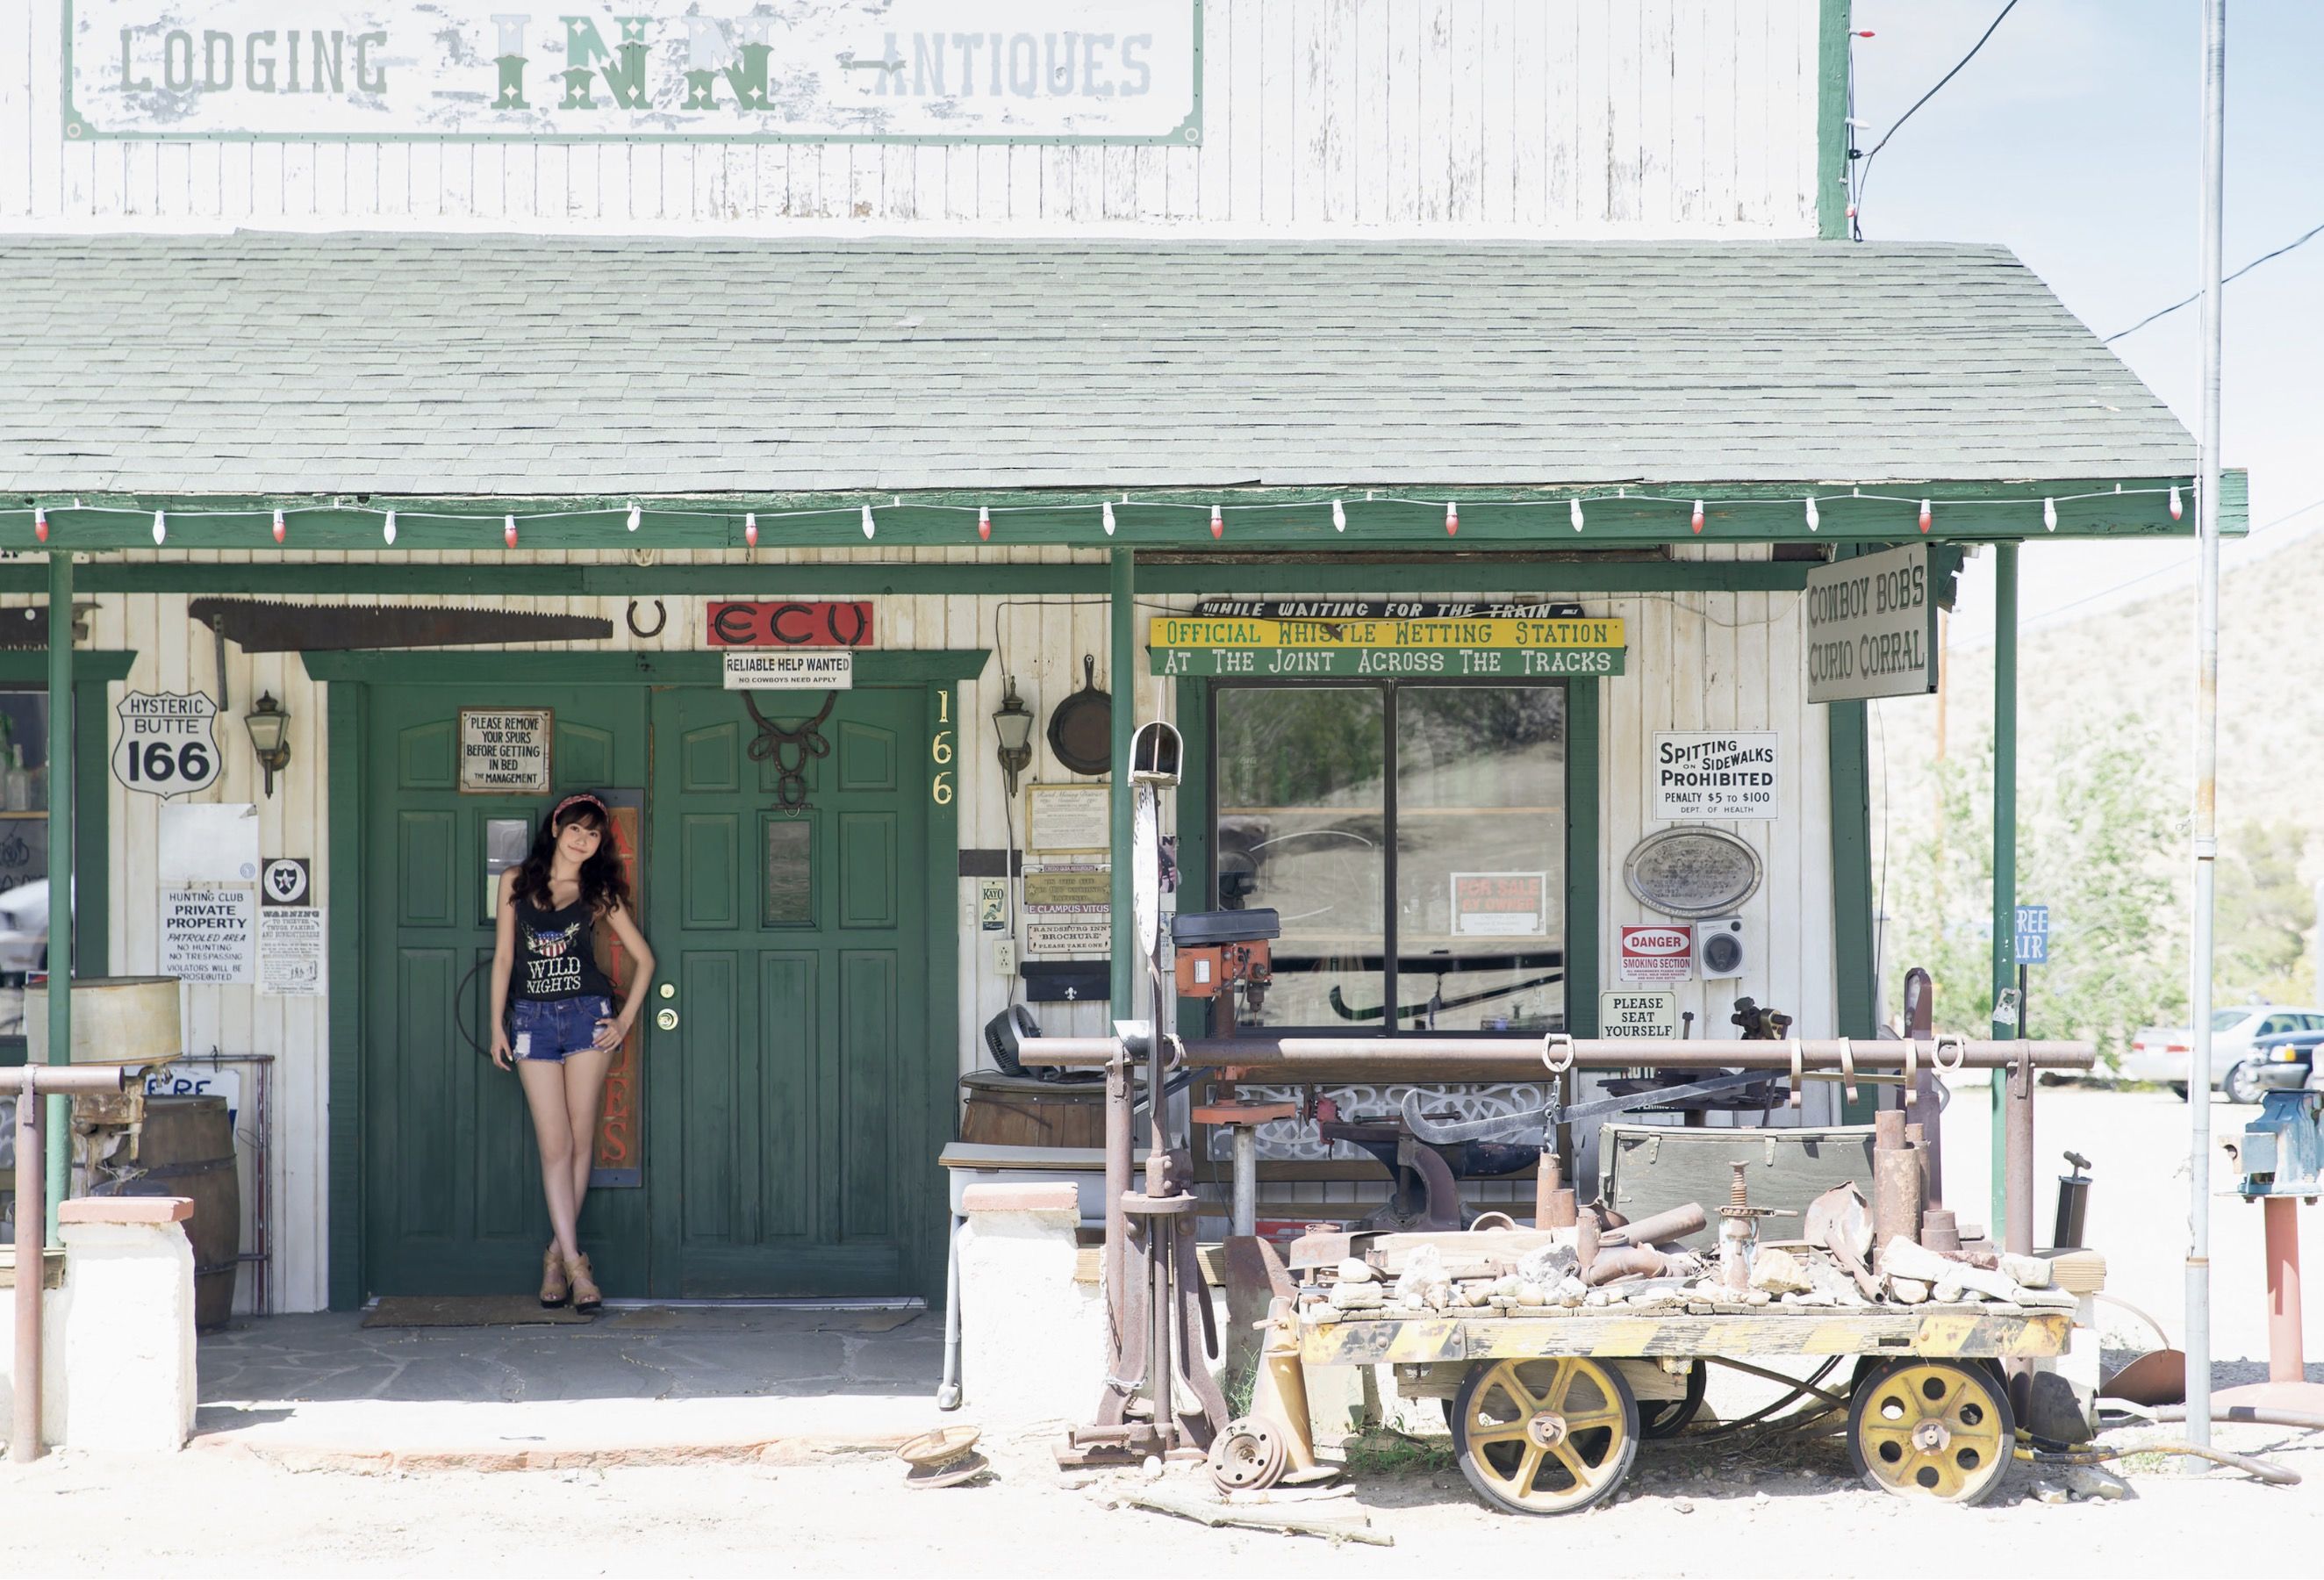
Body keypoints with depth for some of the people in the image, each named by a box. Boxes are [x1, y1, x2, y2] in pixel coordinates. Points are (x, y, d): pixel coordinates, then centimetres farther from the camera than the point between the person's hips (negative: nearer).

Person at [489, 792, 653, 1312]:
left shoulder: (598, 893, 6)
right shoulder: (516, 882, 7)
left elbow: (643, 959, 10)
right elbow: (503, 956, 9)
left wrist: (626, 1020, 2)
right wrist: (497, 1024, 4)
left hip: (587, 1015, 0)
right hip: (532, 1018, 0)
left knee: (581, 1139, 0)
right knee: (555, 1144, -5)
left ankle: (557, 1253, 11)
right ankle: (575, 1263, -6)